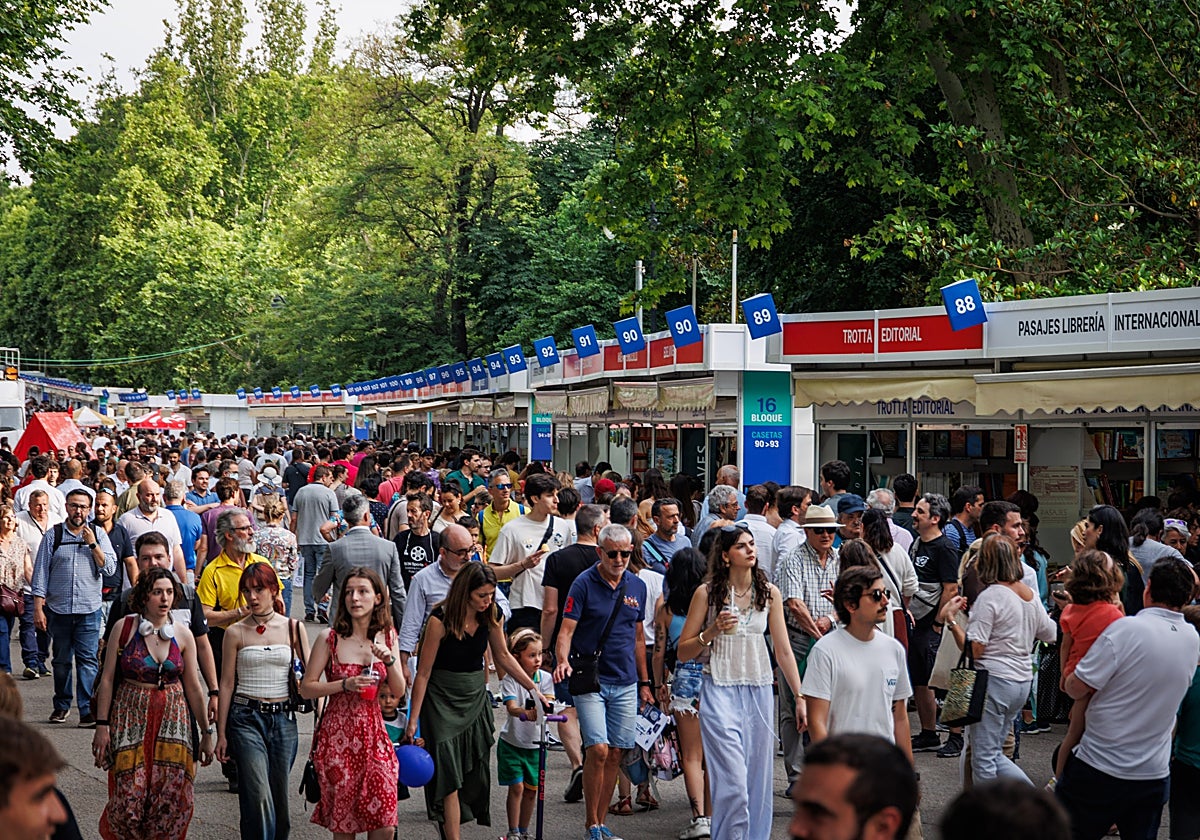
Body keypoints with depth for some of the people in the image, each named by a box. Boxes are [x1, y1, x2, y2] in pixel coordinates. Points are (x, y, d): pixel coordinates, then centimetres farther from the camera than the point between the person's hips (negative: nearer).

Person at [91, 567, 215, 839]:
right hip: (131, 715, -2)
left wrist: (208, 732, 9)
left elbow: (193, 689, 7)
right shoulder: (125, 628, -4)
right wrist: (102, 725, -5)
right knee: (129, 795, -7)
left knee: (174, 798, -5)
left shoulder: (183, 635, 2)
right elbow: (107, 679, -1)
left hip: (173, 715, 2)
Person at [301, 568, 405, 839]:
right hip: (338, 735, -2)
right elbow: (306, 688, -3)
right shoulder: (330, 639, -5)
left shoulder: (387, 636, 6)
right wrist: (346, 685, -15)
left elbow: (399, 691, 6)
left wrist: (390, 659, -11)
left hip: (373, 733, 3)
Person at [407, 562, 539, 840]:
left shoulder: (492, 615, -5)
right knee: (449, 775, -8)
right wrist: (413, 719, -12)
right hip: (442, 700, -5)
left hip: (476, 697, 5)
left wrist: (533, 688, 10)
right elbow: (423, 673, -14)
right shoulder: (441, 620, -20)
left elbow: (502, 656, 12)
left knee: (475, 772, 5)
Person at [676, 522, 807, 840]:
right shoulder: (707, 593, -3)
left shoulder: (769, 592, 5)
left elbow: (783, 650, 8)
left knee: (758, 780, 7)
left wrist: (799, 697, 4)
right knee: (732, 781, -11)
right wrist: (712, 631, -15)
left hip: (759, 692, 3)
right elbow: (683, 652, 1)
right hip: (720, 692, -3)